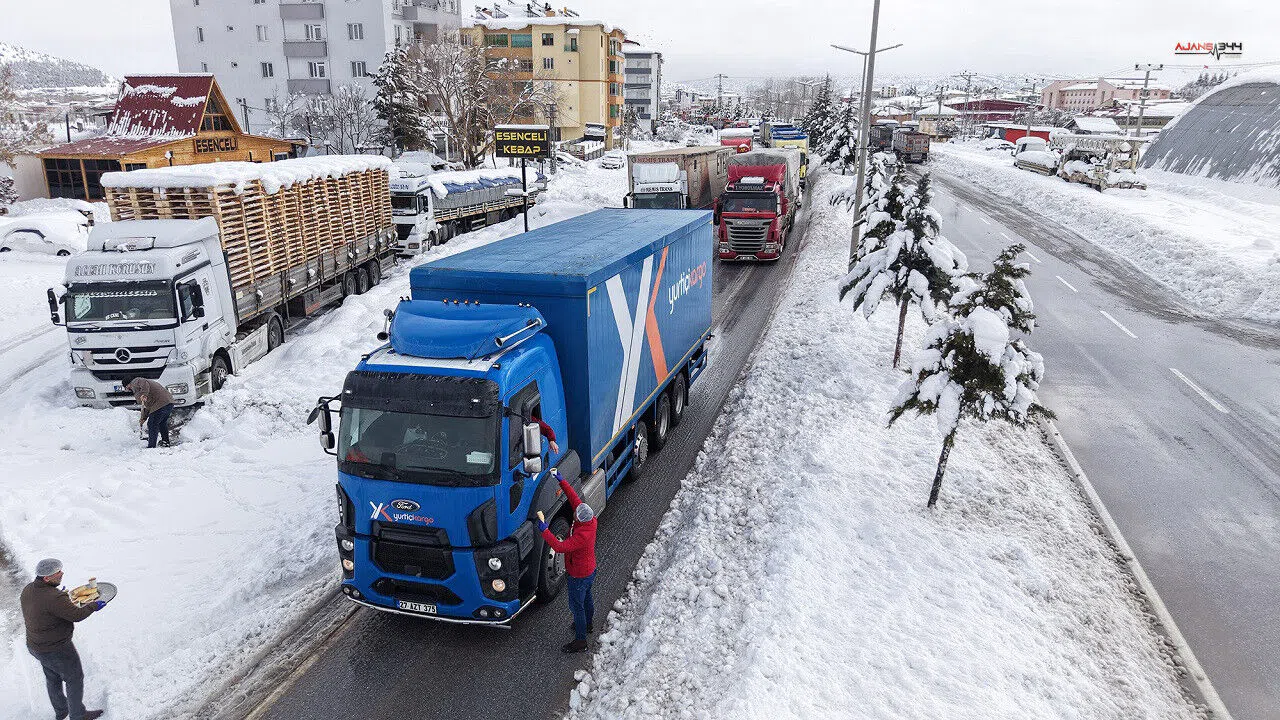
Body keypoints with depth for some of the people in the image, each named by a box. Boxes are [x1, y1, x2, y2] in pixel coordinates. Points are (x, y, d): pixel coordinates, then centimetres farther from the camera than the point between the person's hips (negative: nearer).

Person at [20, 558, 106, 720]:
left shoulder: (28, 589, -8)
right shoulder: (54, 598, -34)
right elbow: (76, 615, -23)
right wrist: (94, 606, -8)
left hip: (36, 645, 9)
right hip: (56, 651, -9)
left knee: (53, 679, 28)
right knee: (75, 680, 13)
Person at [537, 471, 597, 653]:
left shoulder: (581, 536, -40)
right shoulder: (591, 520, -16)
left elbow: (559, 547, -41)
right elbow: (574, 498, -9)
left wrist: (545, 530, -39)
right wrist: (561, 481, -9)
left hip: (579, 576, -9)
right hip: (590, 570, 9)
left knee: (576, 606, 9)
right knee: (587, 598, 29)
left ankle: (580, 641, 24)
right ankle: (588, 625, 52)